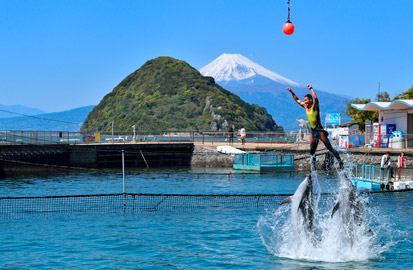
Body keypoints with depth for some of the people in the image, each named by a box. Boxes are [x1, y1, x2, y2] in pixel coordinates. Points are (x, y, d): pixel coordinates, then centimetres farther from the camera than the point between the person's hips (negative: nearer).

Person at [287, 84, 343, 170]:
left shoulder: (315, 106, -7)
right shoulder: (306, 106, 11)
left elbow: (315, 97, -28)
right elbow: (297, 100, 24)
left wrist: (311, 88, -24)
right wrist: (291, 92, 20)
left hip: (319, 130, -7)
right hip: (313, 132, 7)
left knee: (330, 148, -9)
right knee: (312, 152, 8)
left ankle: (340, 163, -6)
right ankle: (313, 169, 14)